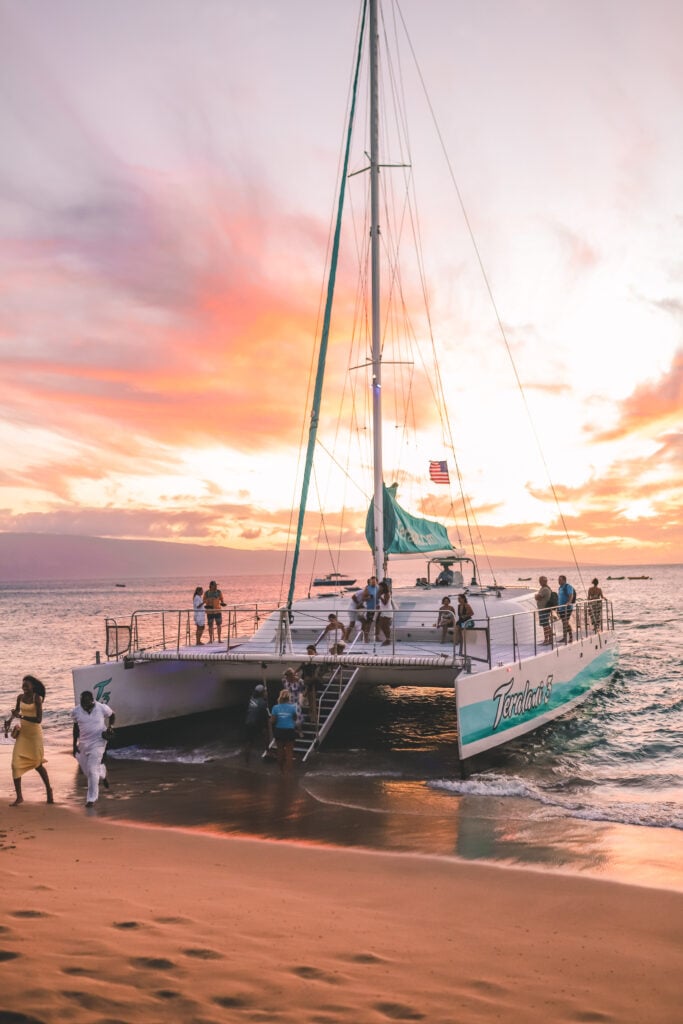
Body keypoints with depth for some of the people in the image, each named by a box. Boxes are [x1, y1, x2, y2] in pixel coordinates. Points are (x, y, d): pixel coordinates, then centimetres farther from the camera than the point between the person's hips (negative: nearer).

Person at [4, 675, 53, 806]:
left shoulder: (37, 698, -14)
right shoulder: (20, 697, 1)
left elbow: (39, 719, -20)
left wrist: (22, 716, -28)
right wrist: (9, 721, 3)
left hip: (34, 733, -4)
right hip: (22, 733, 4)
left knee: (37, 764, 7)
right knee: (16, 763, -6)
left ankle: (48, 790, 29)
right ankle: (18, 796, 1)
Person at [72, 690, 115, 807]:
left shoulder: (102, 708, -13)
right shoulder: (76, 711, -7)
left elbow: (112, 715, 7)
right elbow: (76, 727, 6)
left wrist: (110, 726, -8)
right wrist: (75, 745, 6)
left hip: (98, 742, -4)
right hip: (83, 743, 4)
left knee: (92, 770, -9)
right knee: (85, 769, 14)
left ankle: (91, 798, 2)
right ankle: (102, 774, 48)